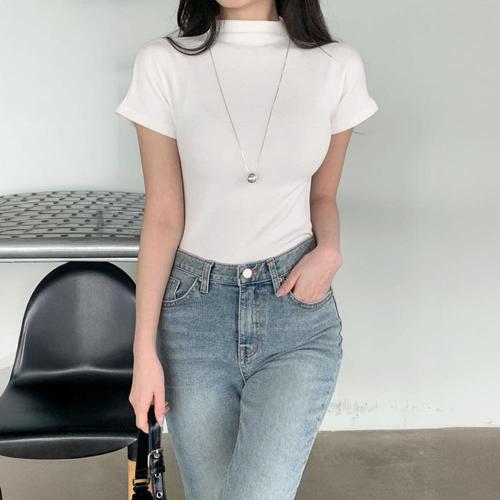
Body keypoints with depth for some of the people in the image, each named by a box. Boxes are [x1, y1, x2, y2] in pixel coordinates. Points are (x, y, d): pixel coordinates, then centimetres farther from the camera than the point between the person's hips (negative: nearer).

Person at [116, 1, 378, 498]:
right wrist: (145, 353, -4)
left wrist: (329, 251, -11)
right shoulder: (163, 64, -6)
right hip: (194, 310, 1)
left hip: (299, 311, 0)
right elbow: (163, 216, -4)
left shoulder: (338, 66, -3)